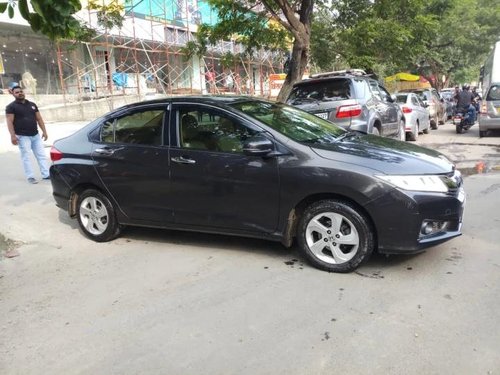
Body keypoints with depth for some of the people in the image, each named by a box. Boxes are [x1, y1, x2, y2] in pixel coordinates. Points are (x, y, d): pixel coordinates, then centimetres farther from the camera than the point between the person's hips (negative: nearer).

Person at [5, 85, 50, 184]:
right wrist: (13, 135, -19)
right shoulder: (11, 107, -2)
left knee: (41, 155, 4)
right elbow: (10, 122, -9)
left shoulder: (32, 104, 14)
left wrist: (44, 131, 7)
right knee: (26, 157, -2)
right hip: (23, 137, -5)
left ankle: (46, 174, 8)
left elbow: (39, 119, 14)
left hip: (35, 135, 5)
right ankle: (30, 176, 2)